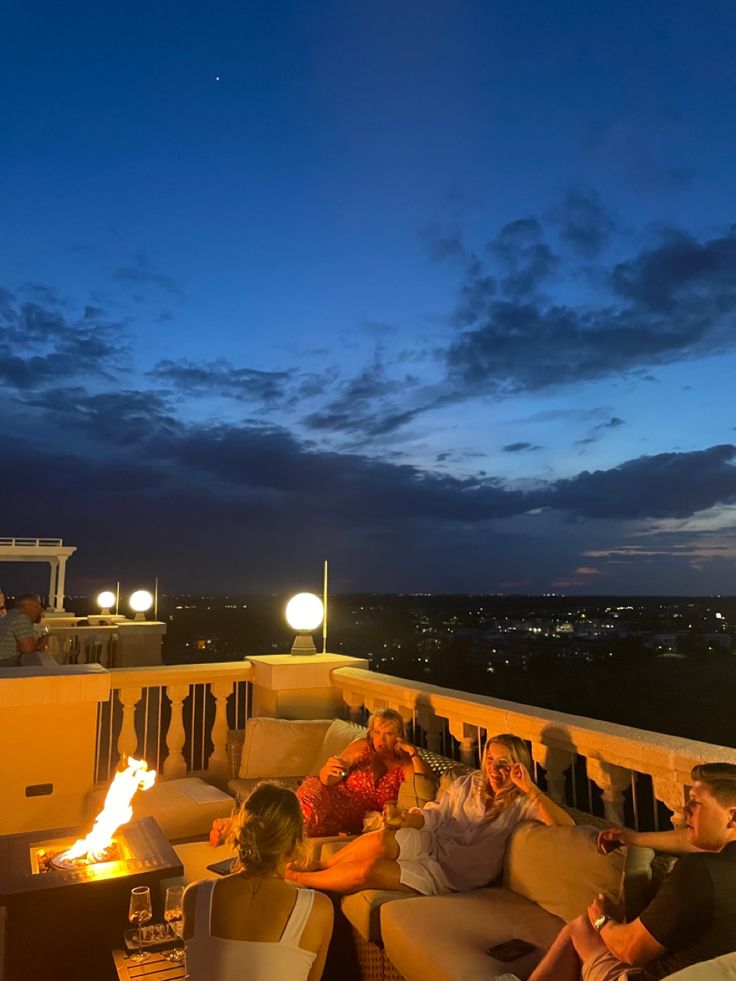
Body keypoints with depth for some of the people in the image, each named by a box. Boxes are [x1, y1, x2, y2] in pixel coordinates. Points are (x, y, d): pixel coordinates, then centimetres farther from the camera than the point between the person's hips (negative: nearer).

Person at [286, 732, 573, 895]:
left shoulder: (522, 804, -4)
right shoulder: (470, 783, 9)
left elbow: (565, 823, -20)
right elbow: (435, 814, 6)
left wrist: (530, 787, -27)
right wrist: (407, 818, -15)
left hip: (452, 874, -4)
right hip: (432, 844, 4)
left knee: (369, 871, -26)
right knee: (382, 840, -33)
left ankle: (298, 878, -4)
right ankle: (313, 868, -11)